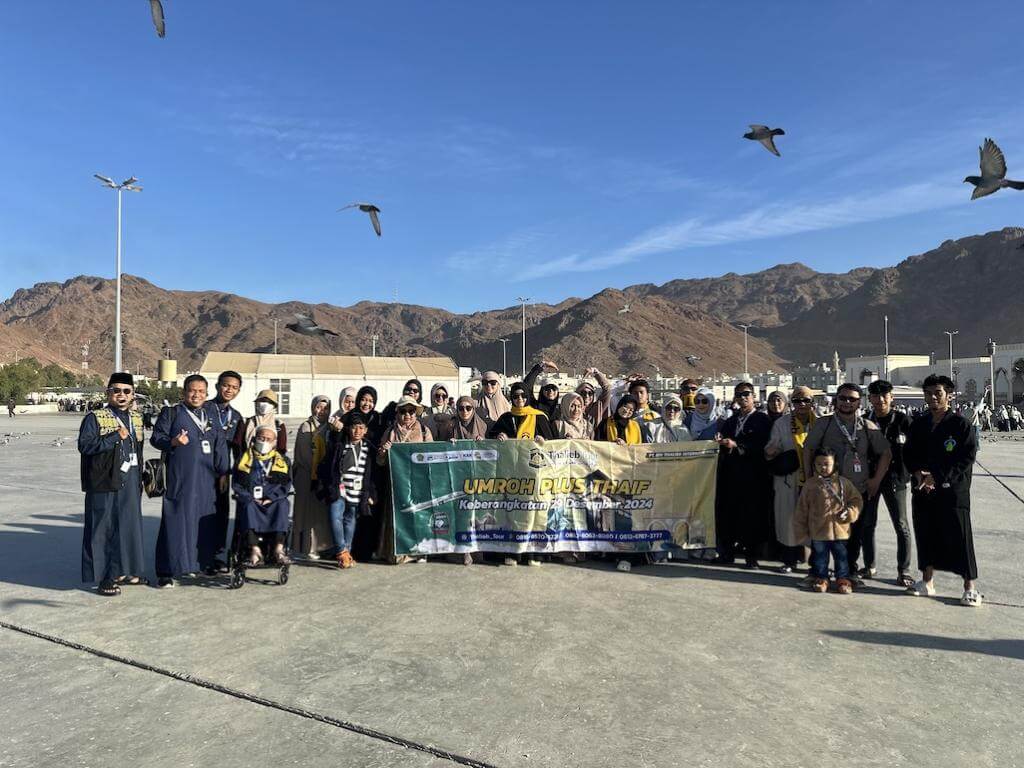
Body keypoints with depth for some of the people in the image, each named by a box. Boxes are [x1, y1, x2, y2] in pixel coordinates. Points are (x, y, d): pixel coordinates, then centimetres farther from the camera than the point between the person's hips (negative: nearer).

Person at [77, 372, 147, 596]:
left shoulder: (136, 418, 14)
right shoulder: (95, 418, -6)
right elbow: (84, 445, -17)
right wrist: (116, 436, -20)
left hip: (130, 483, 6)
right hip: (105, 484, -6)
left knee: (130, 525, 10)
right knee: (103, 528, 0)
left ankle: (124, 571, 24)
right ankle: (103, 577, 8)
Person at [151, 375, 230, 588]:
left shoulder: (211, 416, 17)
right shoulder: (171, 413, 4)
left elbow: (220, 444, 18)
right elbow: (156, 437, -1)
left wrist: (224, 471, 11)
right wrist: (173, 441, -21)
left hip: (206, 481, 5)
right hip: (179, 479, -5)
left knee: (204, 521, 8)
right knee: (175, 522, -4)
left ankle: (198, 562, 22)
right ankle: (166, 571, 1)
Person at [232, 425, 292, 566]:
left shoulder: (282, 460, 17)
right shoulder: (244, 459, 16)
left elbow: (285, 485, 6)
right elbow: (236, 484, 8)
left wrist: (271, 498, -10)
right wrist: (249, 498, -8)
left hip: (272, 501, 0)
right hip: (250, 500, 0)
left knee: (282, 505, -34)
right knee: (249, 506, -35)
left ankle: (278, 549, -39)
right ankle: (254, 550, -42)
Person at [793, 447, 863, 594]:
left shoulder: (843, 483, 0)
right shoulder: (810, 484, -3)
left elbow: (856, 500, 7)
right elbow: (802, 509, 1)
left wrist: (850, 512, -11)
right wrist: (801, 530, 1)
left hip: (840, 531, 0)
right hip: (818, 531, 0)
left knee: (841, 556, 11)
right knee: (820, 556, 10)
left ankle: (843, 579, 25)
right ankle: (821, 578, 24)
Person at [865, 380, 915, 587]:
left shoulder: (903, 420, -4)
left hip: (895, 479, -3)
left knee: (901, 526, 1)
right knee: (866, 523, 8)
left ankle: (903, 570, 11)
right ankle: (869, 566, 21)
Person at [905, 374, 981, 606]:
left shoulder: (960, 424, -5)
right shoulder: (918, 424, 10)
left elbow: (967, 458, -11)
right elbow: (909, 453, 13)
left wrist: (936, 477, -15)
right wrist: (918, 473, -7)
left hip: (953, 491, -5)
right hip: (922, 491, 5)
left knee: (959, 537, -2)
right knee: (925, 534, 10)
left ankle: (970, 587, 9)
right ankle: (927, 582, 23)